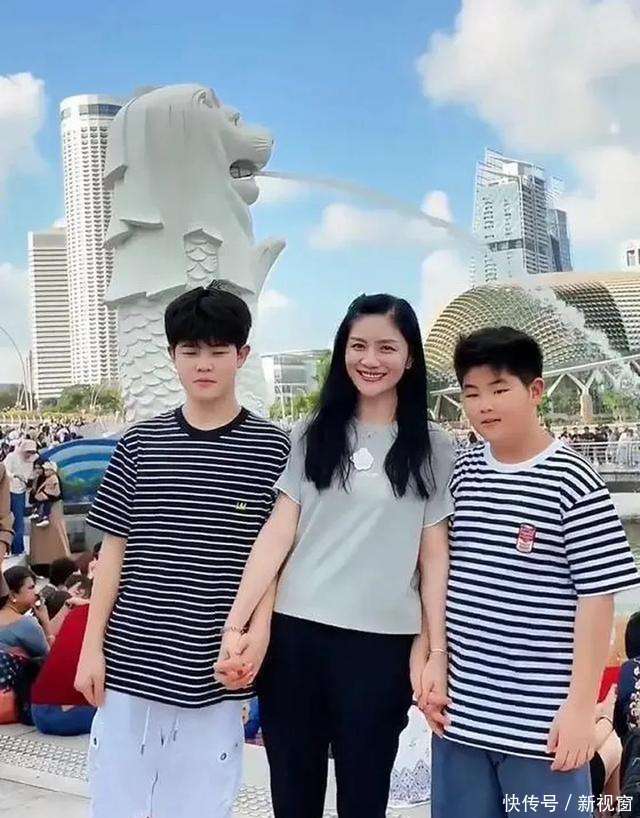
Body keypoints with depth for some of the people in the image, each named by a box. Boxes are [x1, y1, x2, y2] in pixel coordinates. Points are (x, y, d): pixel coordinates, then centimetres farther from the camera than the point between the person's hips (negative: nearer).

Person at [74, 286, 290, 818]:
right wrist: (92, 645, 3)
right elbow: (114, 548, 7)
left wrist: (254, 635, -12)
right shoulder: (140, 443, 4)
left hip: (214, 672, -2)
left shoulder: (272, 448, -2)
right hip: (129, 662, 2)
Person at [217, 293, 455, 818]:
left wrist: (436, 652, -2)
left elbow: (434, 556, 3)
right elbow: (278, 532, 1)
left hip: (381, 644, -1)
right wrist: (236, 625, -6)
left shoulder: (432, 449, 4)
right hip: (294, 634, 2)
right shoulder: (311, 435, 7)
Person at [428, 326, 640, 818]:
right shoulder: (457, 475, 5)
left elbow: (597, 598, -10)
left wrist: (581, 707, -11)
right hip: (460, 711, 5)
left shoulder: (574, 483, -10)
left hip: (541, 719, -5)